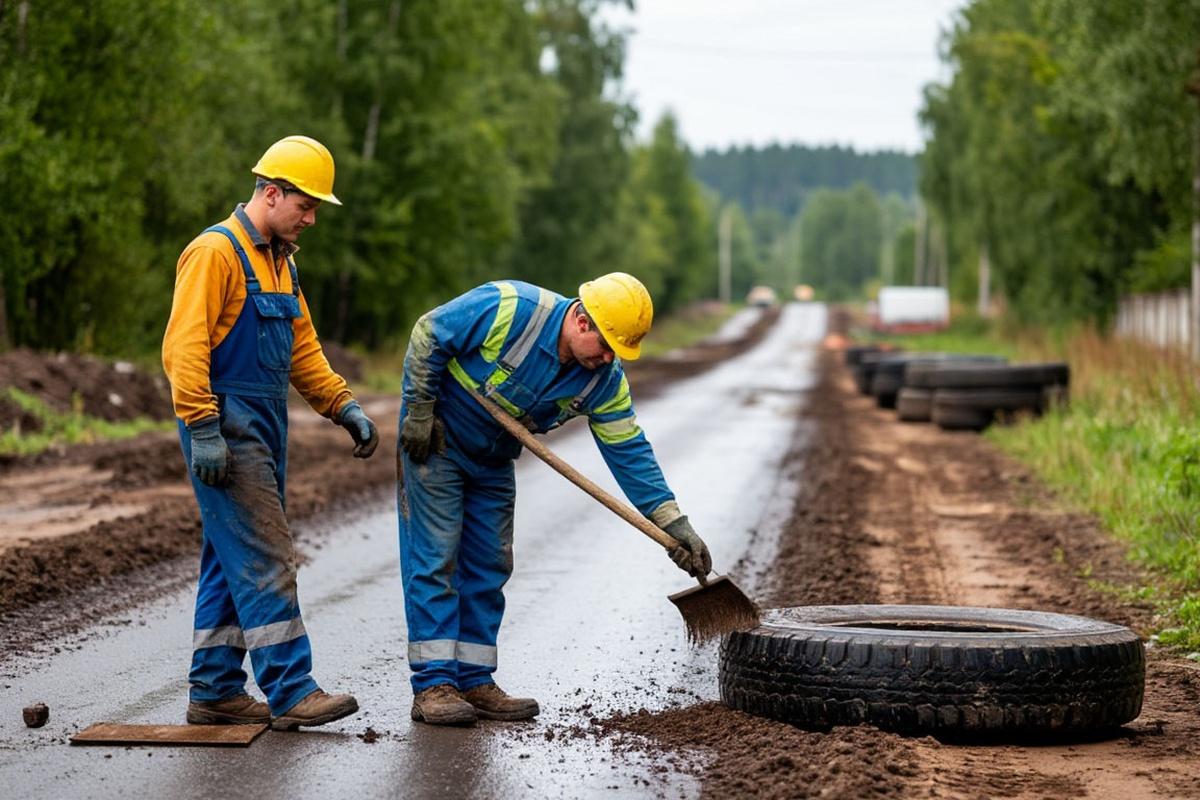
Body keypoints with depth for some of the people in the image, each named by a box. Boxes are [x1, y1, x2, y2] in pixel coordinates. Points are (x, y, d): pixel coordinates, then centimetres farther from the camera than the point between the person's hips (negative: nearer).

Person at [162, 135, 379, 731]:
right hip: (227, 428, -10)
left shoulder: (279, 261, 18)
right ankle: (291, 692, -11)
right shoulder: (216, 251, -12)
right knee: (264, 558, -11)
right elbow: (184, 347, -19)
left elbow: (303, 350, 21)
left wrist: (345, 408, 11)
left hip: (265, 430, 10)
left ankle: (215, 692, 16)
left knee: (231, 561, 11)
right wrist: (203, 429, -24)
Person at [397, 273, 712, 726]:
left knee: (489, 565, 5)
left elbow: (629, 452, -10)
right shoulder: (509, 309, -30)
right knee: (434, 557, -9)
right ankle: (432, 685, -9)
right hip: (435, 438, -6)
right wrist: (419, 412, -17)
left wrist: (674, 524, -16)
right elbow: (428, 336, -21)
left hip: (493, 460, 6)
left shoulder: (604, 379, -13)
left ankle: (473, 682, 12)